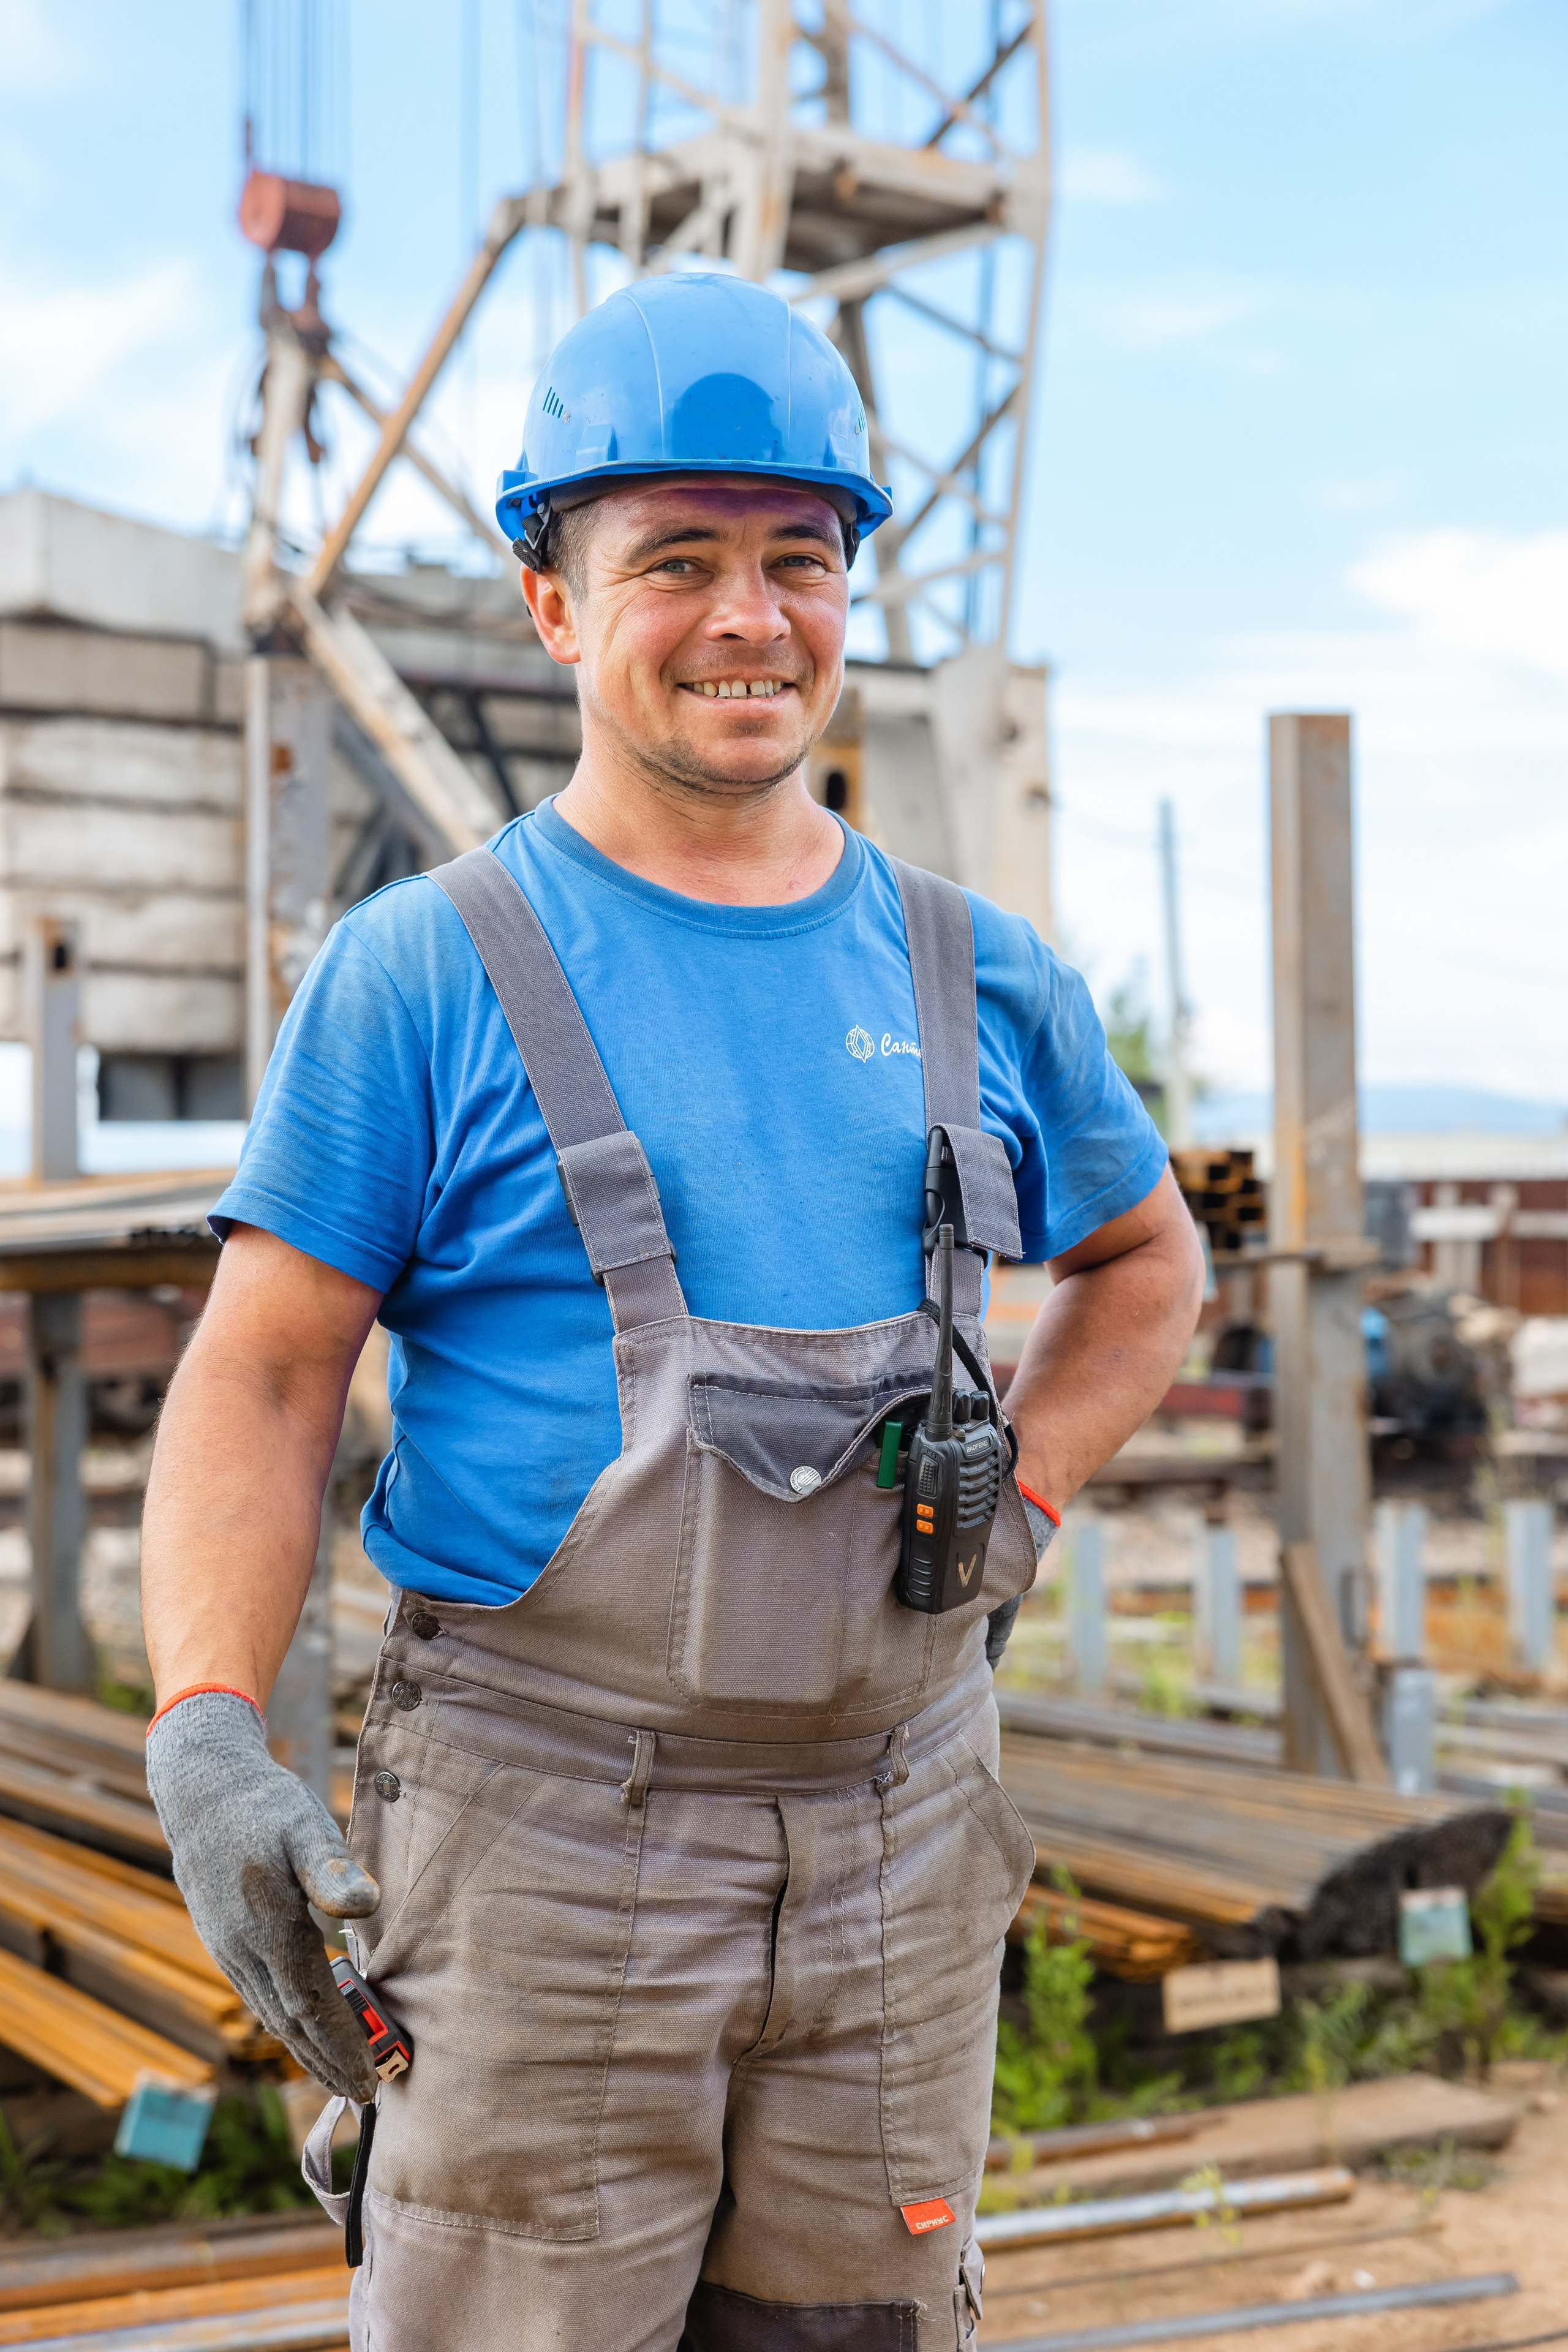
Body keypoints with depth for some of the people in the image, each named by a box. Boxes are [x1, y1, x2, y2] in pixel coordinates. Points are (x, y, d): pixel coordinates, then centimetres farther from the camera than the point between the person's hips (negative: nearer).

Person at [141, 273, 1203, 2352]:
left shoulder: (979, 980, 8)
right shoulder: (421, 973, -4)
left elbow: (1148, 1264, 24)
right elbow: (259, 1381, -7)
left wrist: (1022, 1503, 9)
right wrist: (209, 1727, -21)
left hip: (898, 1839, 4)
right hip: (543, 1842, -4)